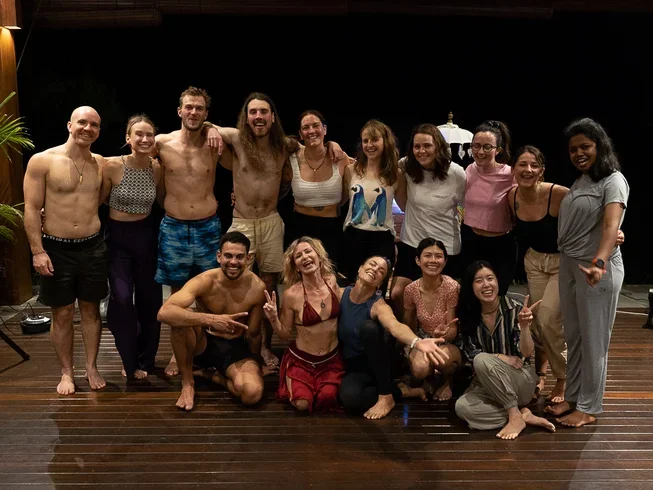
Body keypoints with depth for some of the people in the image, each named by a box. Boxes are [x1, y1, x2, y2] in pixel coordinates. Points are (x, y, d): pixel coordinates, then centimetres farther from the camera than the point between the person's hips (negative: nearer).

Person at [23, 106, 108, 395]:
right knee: (62, 314, 7)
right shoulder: (42, 161, -8)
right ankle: (67, 373, 22)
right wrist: (37, 251, -14)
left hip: (93, 247, 3)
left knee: (91, 310, 12)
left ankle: (92, 368, 26)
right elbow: (32, 209, -9)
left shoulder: (101, 164, 3)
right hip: (56, 249, -3)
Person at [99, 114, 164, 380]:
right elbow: (96, 201, -4)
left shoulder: (157, 168, -6)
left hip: (147, 234, 3)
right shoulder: (113, 166, -16)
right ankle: (130, 361, 11)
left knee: (150, 297, 10)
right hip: (117, 236, -3)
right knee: (122, 298, -13)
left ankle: (145, 360, 29)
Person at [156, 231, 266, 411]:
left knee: (253, 393, -30)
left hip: (235, 348, 1)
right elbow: (164, 313, -38)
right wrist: (211, 319, -45)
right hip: (202, 344, 0)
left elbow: (253, 333, -2)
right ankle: (187, 382, -12)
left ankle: (219, 377, 6)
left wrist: (254, 366, 8)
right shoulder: (204, 281, -21)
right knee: (179, 319, -33)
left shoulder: (257, 287, -17)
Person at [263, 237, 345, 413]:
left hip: (332, 358, 2)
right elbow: (285, 334, -6)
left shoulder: (332, 282, -6)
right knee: (303, 403, -21)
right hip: (301, 359, -2)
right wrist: (273, 319, -23)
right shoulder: (292, 294, -17)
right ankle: (292, 383, 15)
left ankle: (325, 384, 16)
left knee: (327, 398, -21)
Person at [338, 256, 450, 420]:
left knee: (368, 326, -33)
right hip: (353, 366, 2)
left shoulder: (378, 306, -18)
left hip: (377, 363, -2)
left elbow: (396, 327, -42)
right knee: (349, 397, -34)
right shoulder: (341, 293, -6)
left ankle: (386, 395, -20)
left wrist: (417, 342, -62)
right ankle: (401, 391, -6)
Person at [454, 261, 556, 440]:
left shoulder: (514, 308, -13)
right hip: (487, 382, 3)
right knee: (462, 407, -29)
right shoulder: (466, 315, -6)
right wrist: (499, 357, -20)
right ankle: (524, 415, -17)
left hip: (521, 378, -3)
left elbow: (526, 354, -19)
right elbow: (469, 353, -4)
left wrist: (524, 326, -38)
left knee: (482, 361, -33)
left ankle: (516, 416, -20)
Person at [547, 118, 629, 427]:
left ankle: (589, 408, 14)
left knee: (593, 340, 2)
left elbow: (611, 225, -30)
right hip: (568, 264, 8)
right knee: (573, 337, 15)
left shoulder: (613, 181, -14)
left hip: (596, 269, -8)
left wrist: (600, 262, -45)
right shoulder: (580, 180, 12)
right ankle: (573, 398, 28)